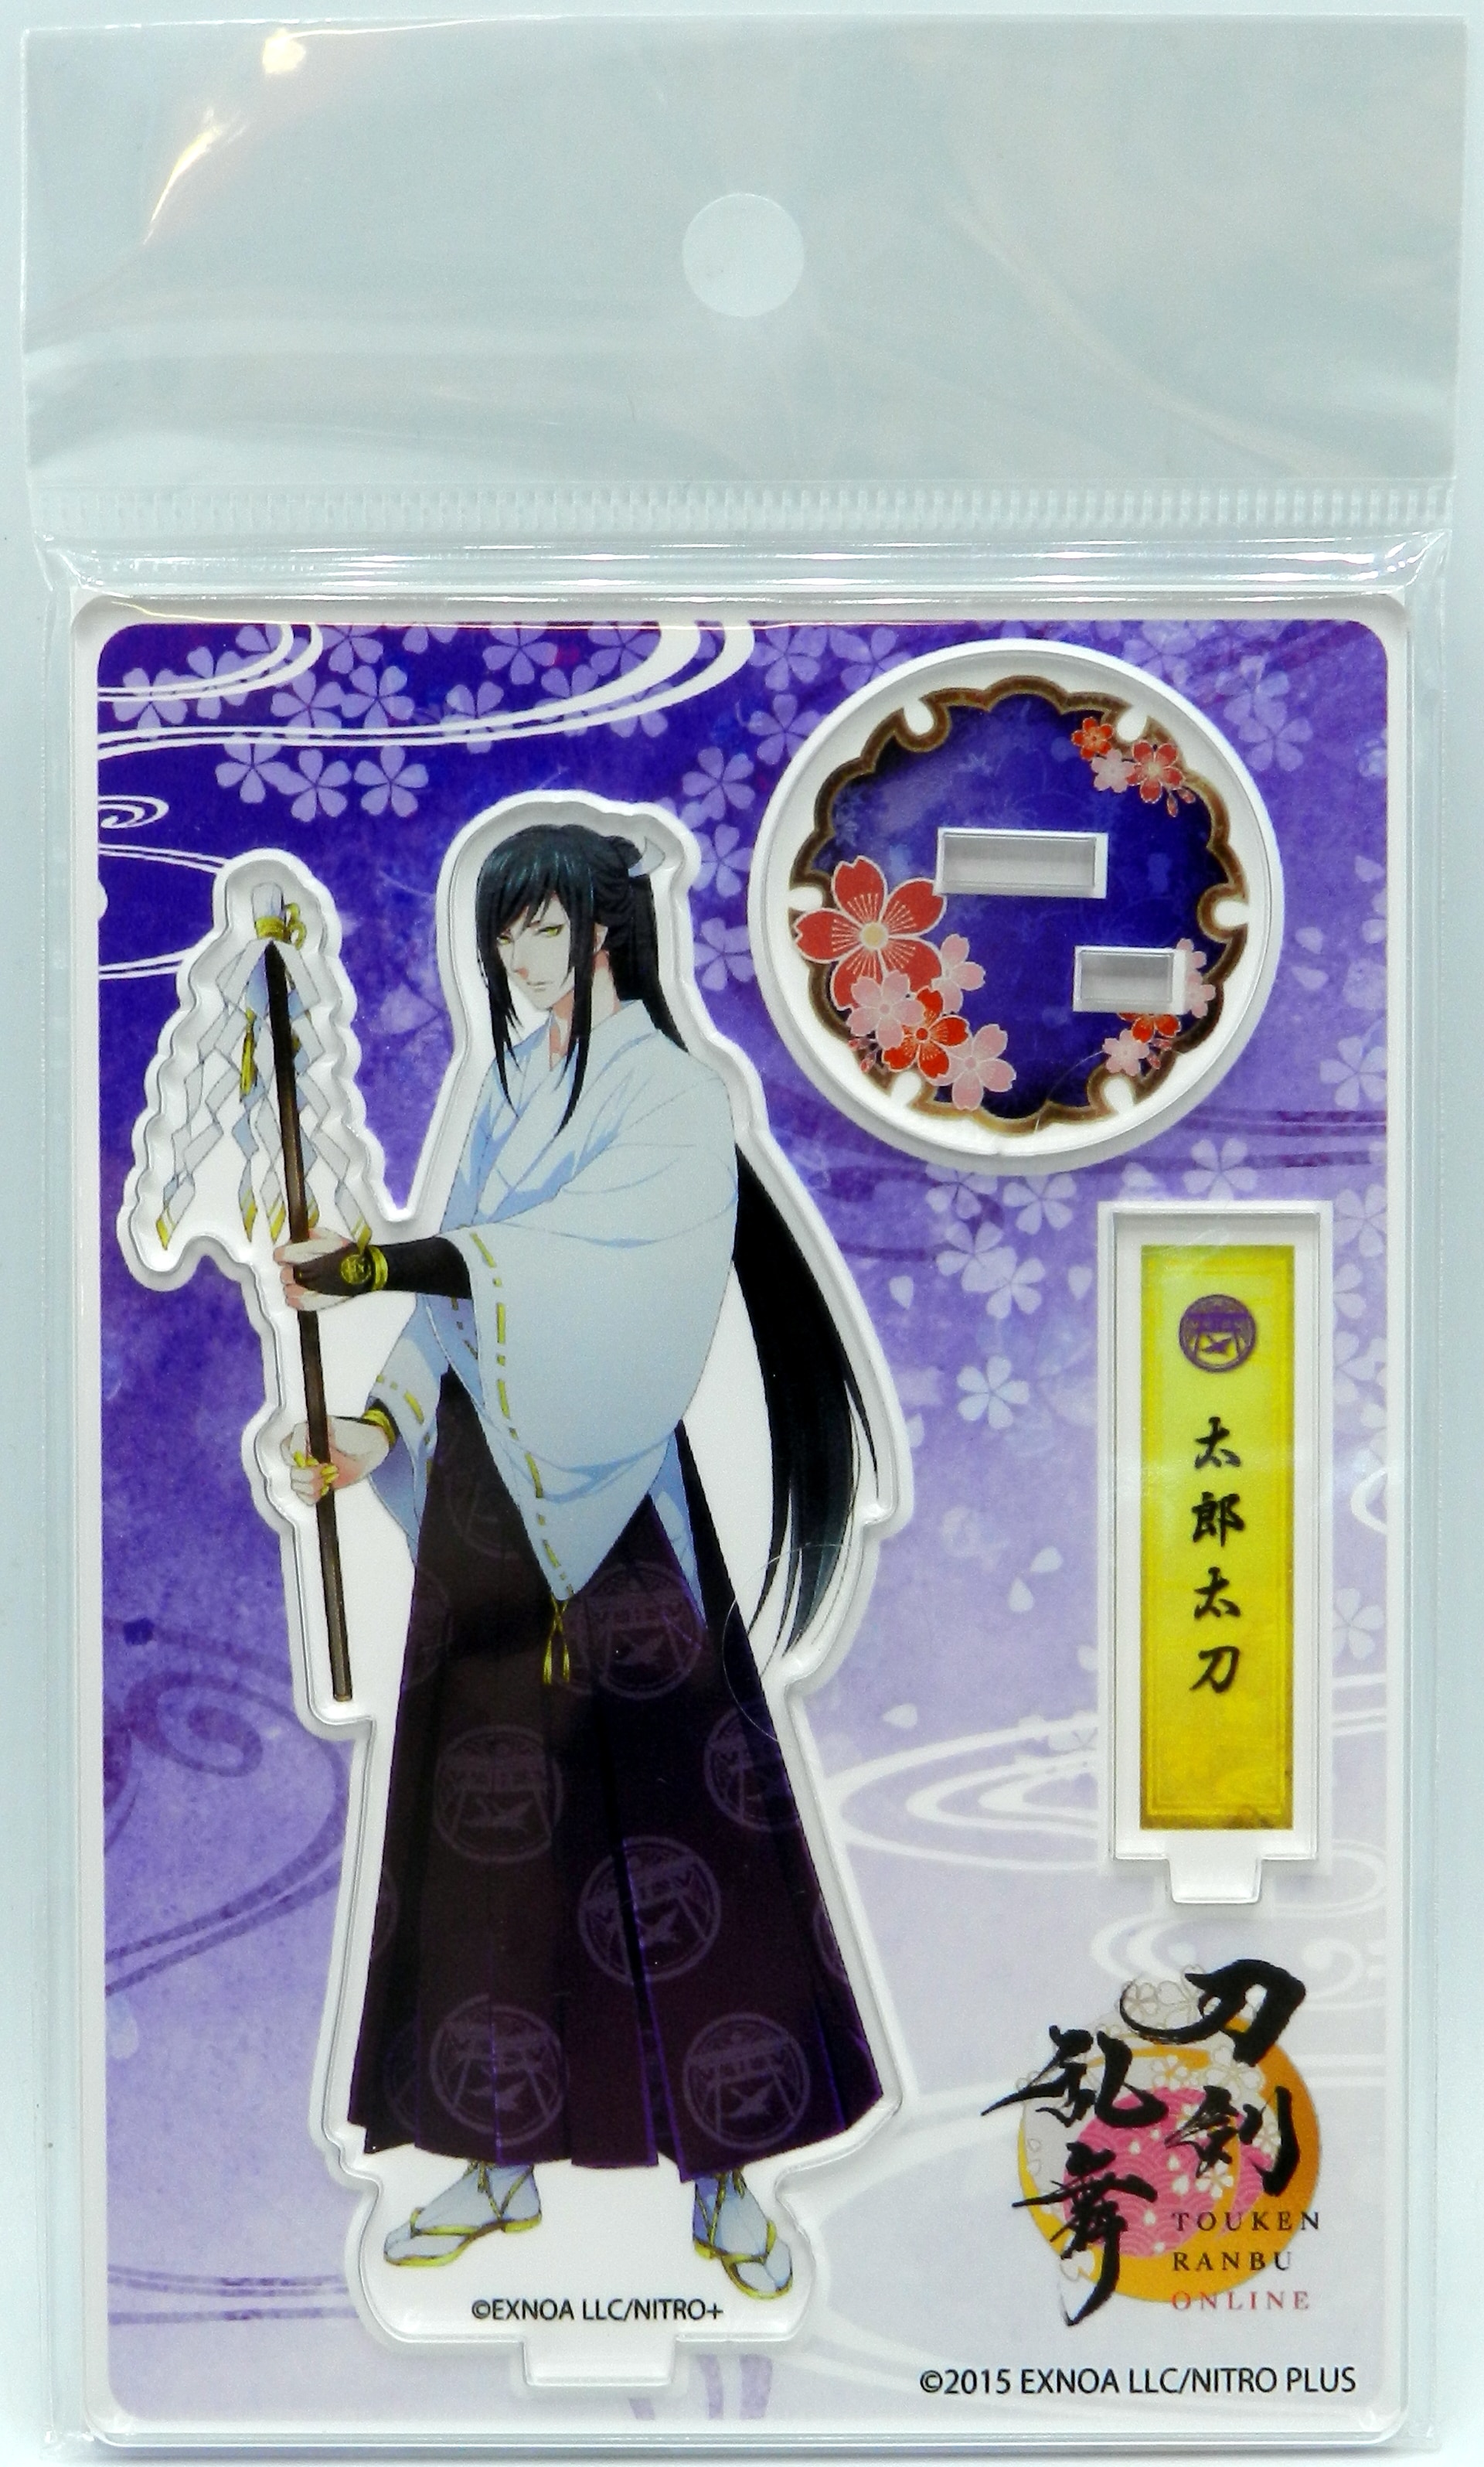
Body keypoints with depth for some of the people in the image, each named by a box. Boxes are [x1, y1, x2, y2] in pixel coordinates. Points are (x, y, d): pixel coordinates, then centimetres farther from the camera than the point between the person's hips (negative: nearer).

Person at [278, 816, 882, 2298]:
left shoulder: (669, 1099, -7)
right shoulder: (507, 1093, 13)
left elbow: (583, 1276, -22)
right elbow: (474, 1288, 8)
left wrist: (377, 1268, -29)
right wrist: (385, 1423, -6)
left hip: (612, 1492, -6)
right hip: (485, 1483, 6)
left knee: (664, 1805, -1)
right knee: (490, 1813, 9)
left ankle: (722, 2174, 13)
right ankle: (504, 2158, 22)